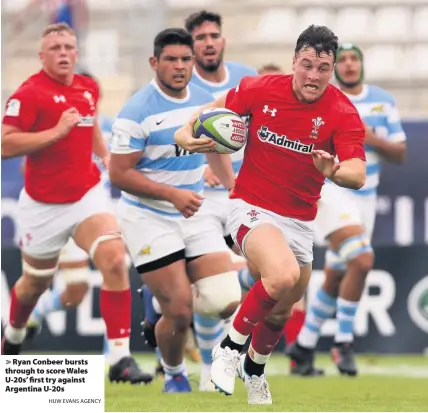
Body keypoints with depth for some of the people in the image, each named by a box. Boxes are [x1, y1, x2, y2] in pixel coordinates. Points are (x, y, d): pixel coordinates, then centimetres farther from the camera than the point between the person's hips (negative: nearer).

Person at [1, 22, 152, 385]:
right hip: (44, 204, -3)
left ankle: (120, 358, -20)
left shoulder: (89, 88, 6)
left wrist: (105, 154, 10)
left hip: (87, 194, 4)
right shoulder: (30, 93, -14)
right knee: (36, 283, 14)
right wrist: (57, 131, -25)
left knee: (115, 259, -20)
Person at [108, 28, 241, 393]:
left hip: (195, 214, 6)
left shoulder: (205, 101, 2)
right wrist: (172, 194, -24)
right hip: (149, 218, -6)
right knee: (179, 312, -9)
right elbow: (119, 174, -17)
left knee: (227, 303, -7)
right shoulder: (138, 111, -17)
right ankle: (174, 375, 21)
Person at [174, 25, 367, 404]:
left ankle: (254, 368, 50)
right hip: (253, 208, -3)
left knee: (282, 311, 17)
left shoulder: (343, 113, -13)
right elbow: (215, 112, 4)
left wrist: (334, 171, -46)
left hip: (300, 221, 3)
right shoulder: (261, 89, -12)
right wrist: (188, 133, -17)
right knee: (283, 276, -33)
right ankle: (230, 347, -10)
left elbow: (358, 175, -24)